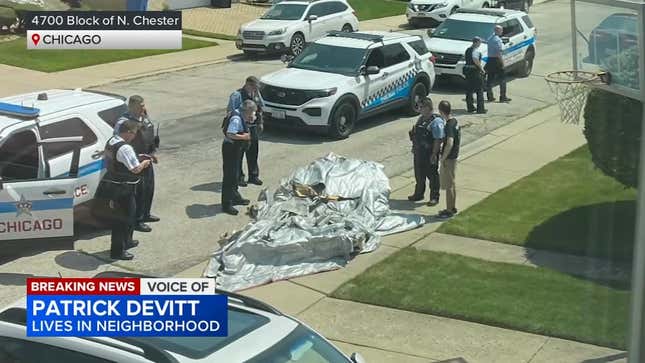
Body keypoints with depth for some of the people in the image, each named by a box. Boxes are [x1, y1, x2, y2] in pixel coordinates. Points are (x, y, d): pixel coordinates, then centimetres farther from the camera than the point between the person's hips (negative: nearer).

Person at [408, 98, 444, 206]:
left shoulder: (436, 121, -18)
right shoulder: (421, 118, 10)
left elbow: (438, 139, -21)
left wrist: (434, 154, -23)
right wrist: (414, 147, 20)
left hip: (430, 153, -8)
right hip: (419, 152, 9)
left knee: (432, 175, 3)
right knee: (419, 174, 19)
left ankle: (434, 197, 14)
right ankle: (419, 194, 34)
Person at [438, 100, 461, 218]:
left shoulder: (449, 125, -23)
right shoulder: (455, 121, 6)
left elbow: (450, 143, -32)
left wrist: (443, 158, -22)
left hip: (449, 158, -9)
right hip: (454, 156, 9)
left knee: (448, 185, 0)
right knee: (451, 183, 19)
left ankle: (449, 210, 8)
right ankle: (453, 207, 28)